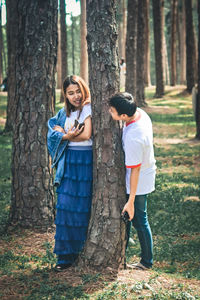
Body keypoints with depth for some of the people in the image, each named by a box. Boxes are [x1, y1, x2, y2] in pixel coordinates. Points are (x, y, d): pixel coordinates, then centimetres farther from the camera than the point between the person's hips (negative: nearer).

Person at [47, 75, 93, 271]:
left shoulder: (89, 108, -5)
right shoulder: (64, 112, 14)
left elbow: (86, 135, -14)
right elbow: (53, 134, 5)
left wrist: (63, 133, -1)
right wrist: (69, 135, -15)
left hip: (86, 161, -5)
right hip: (68, 162, 5)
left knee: (81, 207, -1)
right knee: (66, 205, 1)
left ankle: (79, 251, 11)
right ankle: (66, 254, 7)